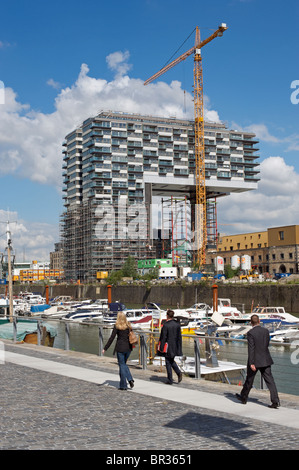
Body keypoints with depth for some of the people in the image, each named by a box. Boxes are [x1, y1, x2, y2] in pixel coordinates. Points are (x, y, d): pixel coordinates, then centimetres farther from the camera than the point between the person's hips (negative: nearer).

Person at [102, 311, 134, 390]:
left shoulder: (117, 326, -9)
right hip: (128, 347, 5)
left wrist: (105, 348, -7)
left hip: (120, 348, -5)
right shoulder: (128, 325, 6)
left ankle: (123, 385, 7)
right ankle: (130, 379, 4)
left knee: (122, 365, 4)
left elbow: (111, 338, -11)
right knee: (124, 364, 21)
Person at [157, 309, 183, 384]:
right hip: (175, 346, 6)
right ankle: (179, 373, 2)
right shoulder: (177, 324, 1)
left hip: (168, 347, -6)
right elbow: (179, 337, 7)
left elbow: (163, 337, -14)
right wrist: (179, 348, 14)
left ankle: (170, 380, 8)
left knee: (168, 362, 5)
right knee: (172, 361, 22)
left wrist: (161, 348, -6)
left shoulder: (166, 325, -16)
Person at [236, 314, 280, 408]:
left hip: (255, 361, -4)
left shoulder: (250, 333, -15)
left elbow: (251, 348, -19)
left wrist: (251, 363, -19)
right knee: (269, 380, 2)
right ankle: (275, 401, -5)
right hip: (266, 360, 4)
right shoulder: (266, 331, 2)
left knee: (249, 380, 13)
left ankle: (243, 398, 30)